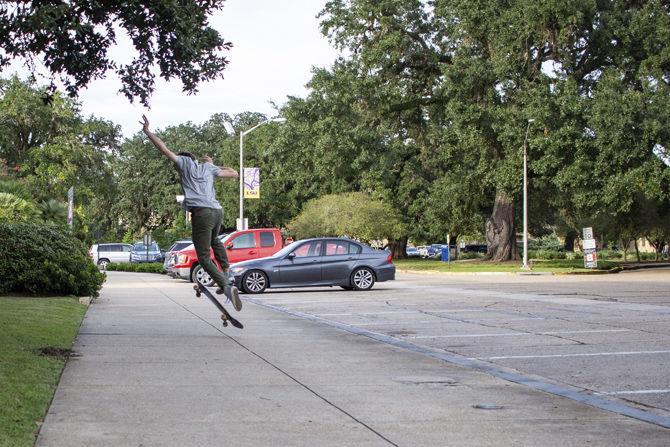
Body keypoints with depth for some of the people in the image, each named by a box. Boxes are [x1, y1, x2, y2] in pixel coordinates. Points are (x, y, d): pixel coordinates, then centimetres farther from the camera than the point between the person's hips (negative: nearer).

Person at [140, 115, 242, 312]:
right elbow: (234, 174, 33)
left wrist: (147, 131, 24)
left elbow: (164, 149, 14)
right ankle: (226, 274, 27)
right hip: (218, 211, 6)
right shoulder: (208, 168, 26)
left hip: (201, 212, -6)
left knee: (204, 258, -7)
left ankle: (227, 286, -27)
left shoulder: (185, 162, 16)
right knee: (215, 241, 36)